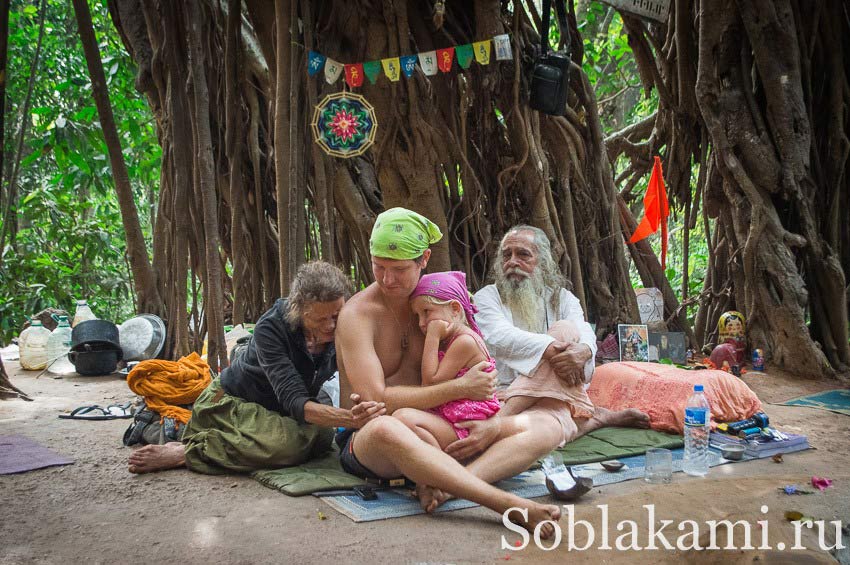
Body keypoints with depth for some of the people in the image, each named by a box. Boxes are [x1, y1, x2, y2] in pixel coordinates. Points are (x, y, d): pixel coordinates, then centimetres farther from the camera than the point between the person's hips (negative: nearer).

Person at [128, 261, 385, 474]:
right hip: (233, 400, -7)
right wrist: (348, 418, -54)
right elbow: (294, 402, -38)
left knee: (322, 434, -24)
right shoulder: (271, 327, -31)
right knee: (288, 442, -34)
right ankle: (184, 452, -19)